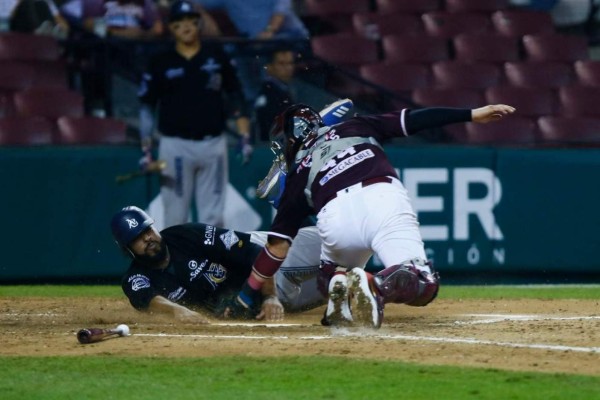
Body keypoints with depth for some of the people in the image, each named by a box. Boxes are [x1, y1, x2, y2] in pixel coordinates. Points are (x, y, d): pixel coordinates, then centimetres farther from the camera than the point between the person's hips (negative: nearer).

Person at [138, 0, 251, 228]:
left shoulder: (217, 57, 7)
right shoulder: (161, 63, 2)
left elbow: (234, 98, 10)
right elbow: (147, 107, 3)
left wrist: (244, 137, 1)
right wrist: (146, 151, -5)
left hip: (213, 144, 2)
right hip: (176, 146, -2)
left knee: (212, 217, 4)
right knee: (175, 217, 0)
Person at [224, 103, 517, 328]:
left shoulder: (298, 173, 29)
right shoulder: (355, 128, 33)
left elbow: (278, 244, 26)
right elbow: (411, 120, 21)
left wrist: (247, 295, 32)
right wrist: (472, 115, 21)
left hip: (335, 217, 1)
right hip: (384, 200, -1)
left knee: (332, 270, 32)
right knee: (423, 285, -4)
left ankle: (340, 285, -5)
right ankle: (376, 286, -36)